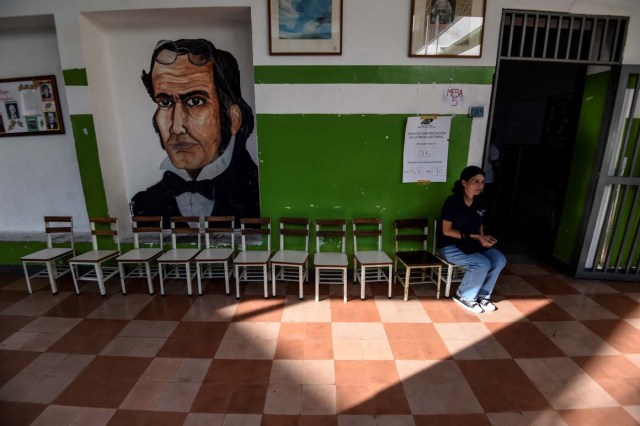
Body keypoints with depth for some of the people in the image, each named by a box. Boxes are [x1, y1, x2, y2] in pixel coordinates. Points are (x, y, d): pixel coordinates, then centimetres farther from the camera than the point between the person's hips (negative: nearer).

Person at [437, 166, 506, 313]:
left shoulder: (480, 201, 3)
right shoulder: (453, 201, -18)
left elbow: (479, 225, 16)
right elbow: (446, 231, -18)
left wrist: (483, 237, -6)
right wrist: (474, 237, -21)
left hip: (471, 244, 7)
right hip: (450, 246, -7)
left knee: (499, 260, -13)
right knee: (482, 264, -25)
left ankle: (482, 295, 7)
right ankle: (464, 296, 0)